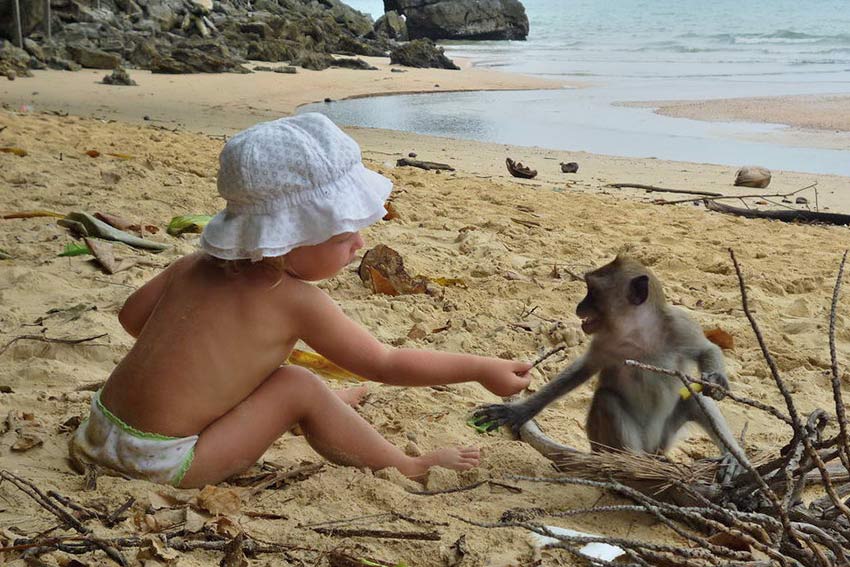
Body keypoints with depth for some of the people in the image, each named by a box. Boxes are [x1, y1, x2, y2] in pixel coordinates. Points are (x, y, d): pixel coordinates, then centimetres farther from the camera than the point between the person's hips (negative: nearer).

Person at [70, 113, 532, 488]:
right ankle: (406, 468, 6)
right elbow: (385, 364, -9)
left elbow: (132, 316, 16)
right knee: (299, 389, -8)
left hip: (103, 428, 8)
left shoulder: (195, 266, 3)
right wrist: (481, 368, -2)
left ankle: (332, 408, 40)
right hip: (168, 466, -8)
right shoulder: (295, 301, -16)